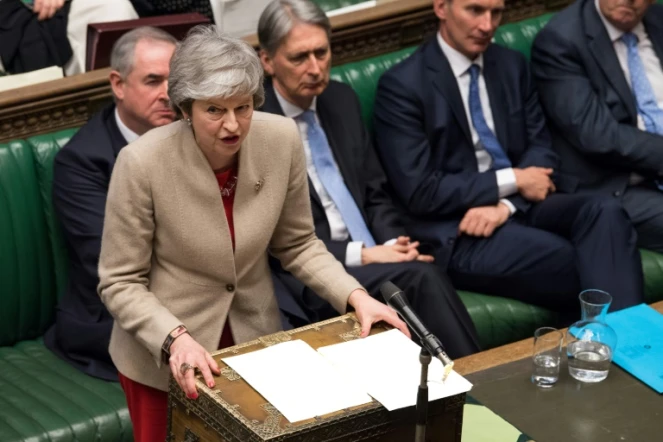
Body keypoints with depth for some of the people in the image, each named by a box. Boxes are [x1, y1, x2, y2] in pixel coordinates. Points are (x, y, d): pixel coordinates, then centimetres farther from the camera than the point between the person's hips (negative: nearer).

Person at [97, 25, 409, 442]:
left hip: (255, 337, 3)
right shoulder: (142, 162, -24)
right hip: (162, 353, -3)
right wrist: (175, 339, -30)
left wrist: (356, 296, -13)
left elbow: (297, 243, 0)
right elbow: (120, 283, -16)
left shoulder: (282, 139, -15)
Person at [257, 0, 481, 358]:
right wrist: (359, 254, -17)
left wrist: (393, 243, -4)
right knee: (422, 278, -29)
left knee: (424, 280, -27)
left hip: (375, 257, 5)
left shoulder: (342, 100, 12)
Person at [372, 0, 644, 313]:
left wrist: (506, 204, -12)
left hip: (521, 205, 6)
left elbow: (541, 147, 9)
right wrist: (513, 181, -11)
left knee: (604, 213, -27)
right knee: (587, 263, -29)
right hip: (460, 230, -6)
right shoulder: (402, 85, -7)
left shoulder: (512, 65, 12)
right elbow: (420, 193, -11)